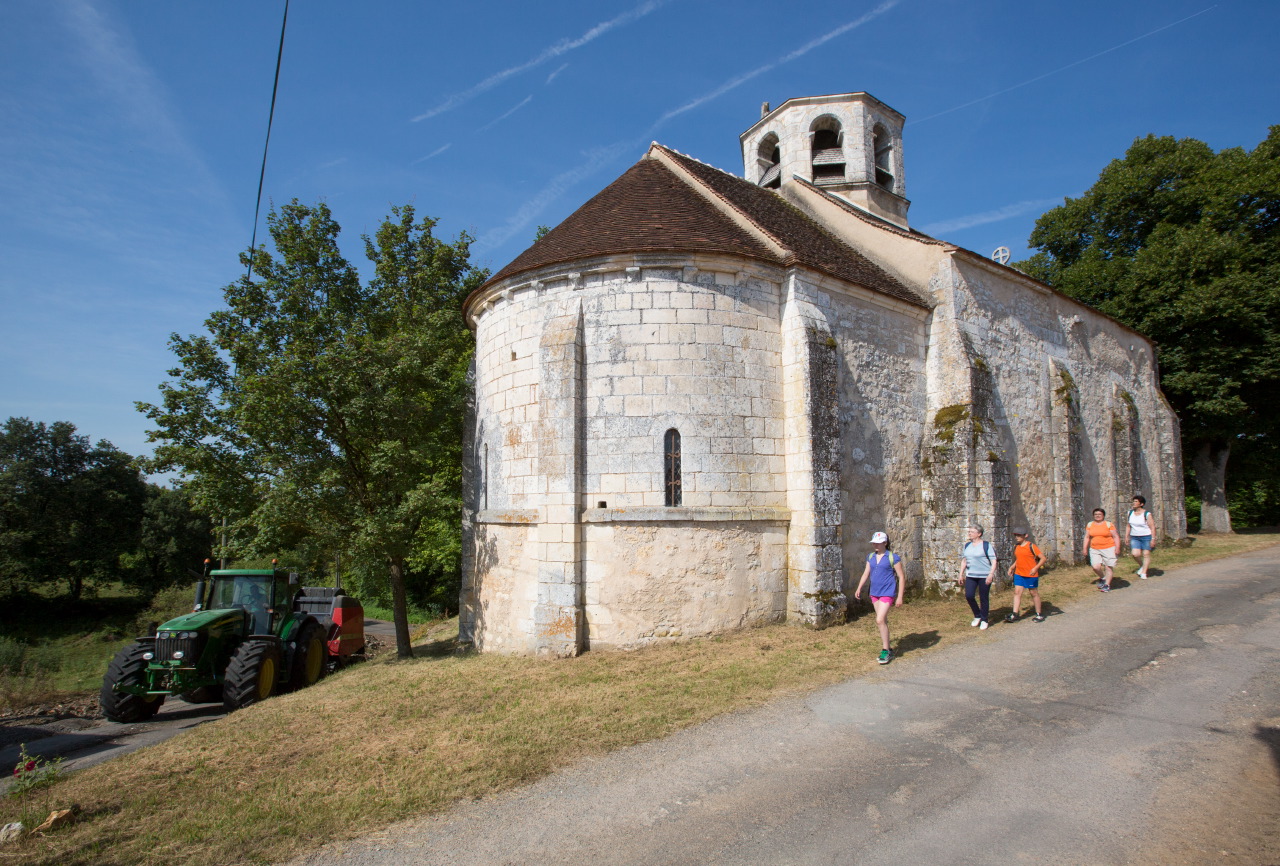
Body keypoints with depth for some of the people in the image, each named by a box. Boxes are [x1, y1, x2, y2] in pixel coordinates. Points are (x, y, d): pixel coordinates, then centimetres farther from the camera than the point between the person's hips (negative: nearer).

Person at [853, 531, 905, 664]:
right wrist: (859, 588, 5)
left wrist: (900, 597, -9)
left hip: (887, 593, -6)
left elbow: (901, 577, -6)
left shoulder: (893, 558, -8)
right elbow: (866, 573, 16)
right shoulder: (871, 557, 9)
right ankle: (888, 649, 24)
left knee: (880, 620, -14)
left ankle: (885, 652, -2)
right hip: (875, 593, 6)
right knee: (883, 621, 13)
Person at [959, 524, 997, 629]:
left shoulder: (986, 545, -6)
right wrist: (961, 573, 13)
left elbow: (993, 561, -8)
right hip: (970, 575, 5)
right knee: (969, 596, -6)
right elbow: (964, 560, 19)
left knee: (984, 598, 1)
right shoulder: (967, 546, 11)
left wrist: (991, 574, -18)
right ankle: (977, 616, 16)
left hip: (984, 576, -5)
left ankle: (984, 620, 16)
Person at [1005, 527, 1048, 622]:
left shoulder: (1031, 546, -11)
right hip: (1019, 574, 5)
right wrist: (1012, 567, 9)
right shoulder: (1016, 546, 7)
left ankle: (1039, 614, 23)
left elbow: (1043, 558, -12)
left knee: (1034, 593, 8)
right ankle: (1015, 615, -4)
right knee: (1017, 592, -2)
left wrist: (1036, 568, -23)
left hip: (1031, 574, -5)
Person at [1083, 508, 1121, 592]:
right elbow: (1087, 537, 12)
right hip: (1095, 550, 2)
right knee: (1096, 567, -10)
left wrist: (1117, 547, -10)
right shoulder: (1090, 524, 9)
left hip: (1108, 549, -2)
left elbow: (1116, 536, -1)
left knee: (1108, 568, -2)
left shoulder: (1109, 524, 0)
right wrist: (1085, 549, 8)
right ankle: (1102, 578, 18)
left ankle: (1107, 585, 10)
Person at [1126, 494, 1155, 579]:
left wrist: (1153, 539, -14)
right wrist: (1126, 537, 11)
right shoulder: (1130, 512, 5)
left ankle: (1144, 573, 7)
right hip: (1134, 538, 3)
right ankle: (1141, 566, 18)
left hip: (1146, 537, -3)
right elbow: (1128, 526, 13)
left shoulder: (1146, 514, -9)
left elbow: (1152, 527, -9)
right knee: (1135, 554, -10)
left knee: (1146, 554, 0)